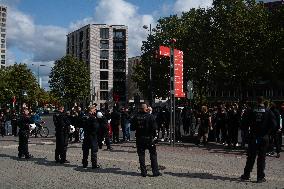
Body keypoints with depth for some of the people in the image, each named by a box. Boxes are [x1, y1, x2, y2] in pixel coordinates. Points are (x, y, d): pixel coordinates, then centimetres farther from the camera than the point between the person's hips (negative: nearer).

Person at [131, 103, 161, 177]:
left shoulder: (135, 117, -2)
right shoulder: (150, 116, -10)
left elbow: (132, 128, 2)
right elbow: (154, 127, -12)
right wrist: (153, 136, 0)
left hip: (139, 138, 2)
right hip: (149, 138, -2)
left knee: (141, 155, 10)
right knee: (153, 154, 7)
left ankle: (143, 172, 10)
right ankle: (155, 171, 6)